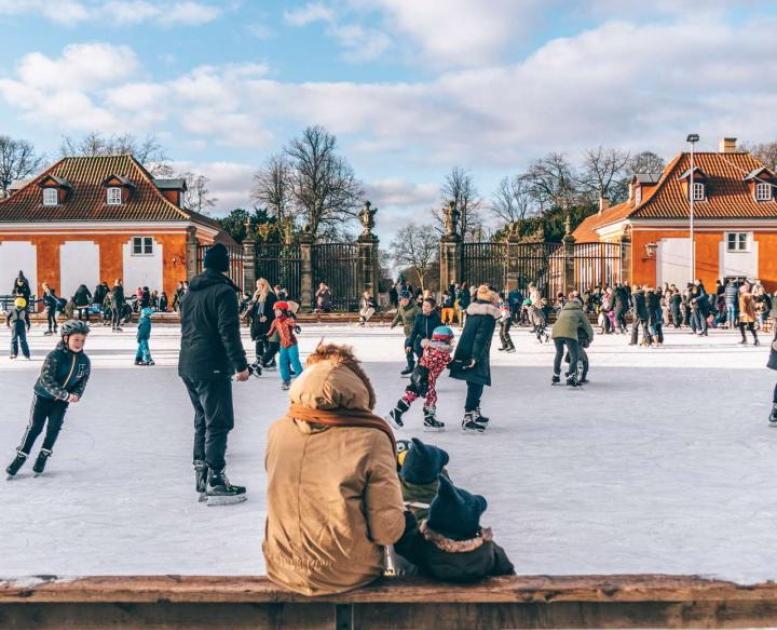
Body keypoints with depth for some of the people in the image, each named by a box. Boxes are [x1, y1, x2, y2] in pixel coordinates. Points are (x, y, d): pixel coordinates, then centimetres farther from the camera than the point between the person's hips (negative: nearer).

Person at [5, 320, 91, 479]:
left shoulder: (85, 360, -9)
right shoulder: (55, 356, -24)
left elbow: (83, 381, 2)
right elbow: (46, 379, -29)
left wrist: (76, 394, -19)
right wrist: (66, 395, -33)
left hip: (62, 400, 3)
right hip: (43, 395, -3)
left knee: (54, 427, -4)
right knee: (35, 427, 0)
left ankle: (43, 457, 13)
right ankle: (20, 457, 14)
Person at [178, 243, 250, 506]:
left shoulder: (190, 292, 15)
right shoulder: (224, 291, -12)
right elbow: (229, 333, -18)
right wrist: (241, 365, -16)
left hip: (188, 366, 9)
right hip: (212, 368, -9)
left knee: (203, 420, 17)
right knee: (219, 424, -5)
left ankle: (202, 478, 21)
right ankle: (215, 483, -5)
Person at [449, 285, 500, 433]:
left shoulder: (472, 311, 12)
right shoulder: (489, 315, -13)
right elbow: (482, 337, -20)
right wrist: (475, 357, -23)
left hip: (465, 353, 8)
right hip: (477, 356, -8)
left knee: (475, 384, 21)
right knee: (475, 385, -4)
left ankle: (476, 414, 34)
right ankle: (467, 420, -6)